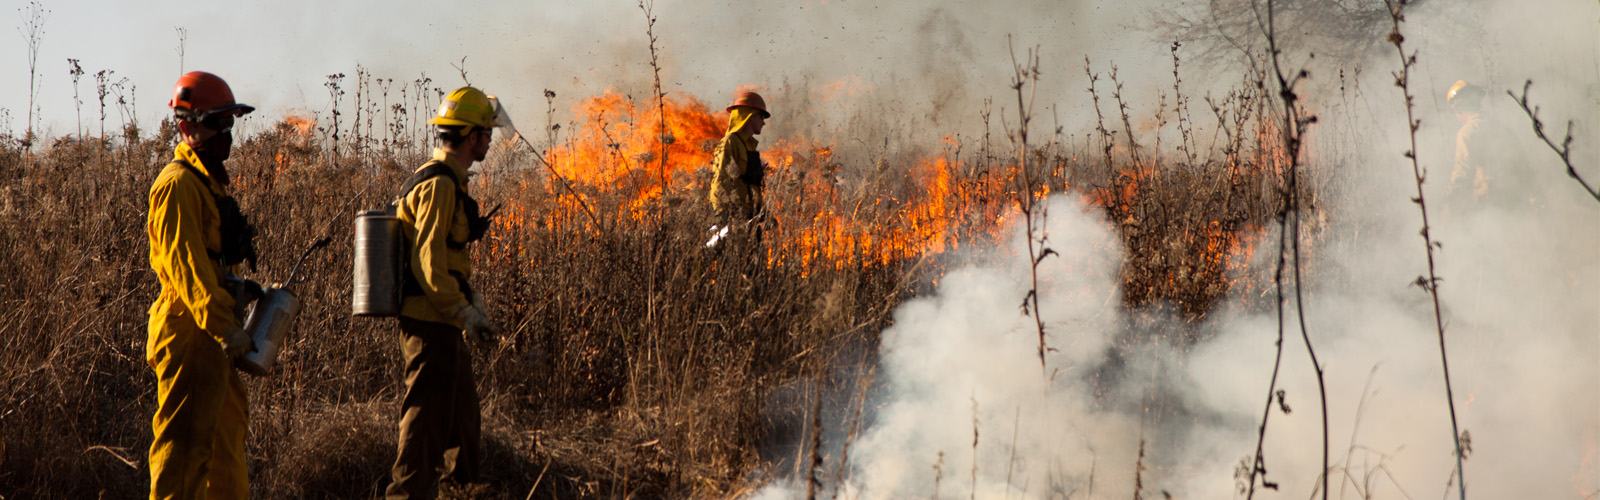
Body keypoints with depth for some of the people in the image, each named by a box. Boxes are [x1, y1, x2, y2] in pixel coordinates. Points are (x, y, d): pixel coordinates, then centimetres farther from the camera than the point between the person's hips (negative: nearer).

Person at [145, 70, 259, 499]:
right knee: (186, 438, -10)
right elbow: (185, 263, -24)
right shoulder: (178, 184, -14)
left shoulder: (208, 180, 19)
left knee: (229, 426, 17)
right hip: (189, 331, -10)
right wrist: (224, 326, -31)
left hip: (209, 333, 10)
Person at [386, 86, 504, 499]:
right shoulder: (438, 185, -17)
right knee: (427, 418, -7)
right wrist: (466, 313, -22)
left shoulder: (446, 181, 17)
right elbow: (428, 263, -24)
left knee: (463, 415, 22)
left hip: (440, 324, 11)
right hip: (431, 324, -11)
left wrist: (475, 306, 19)